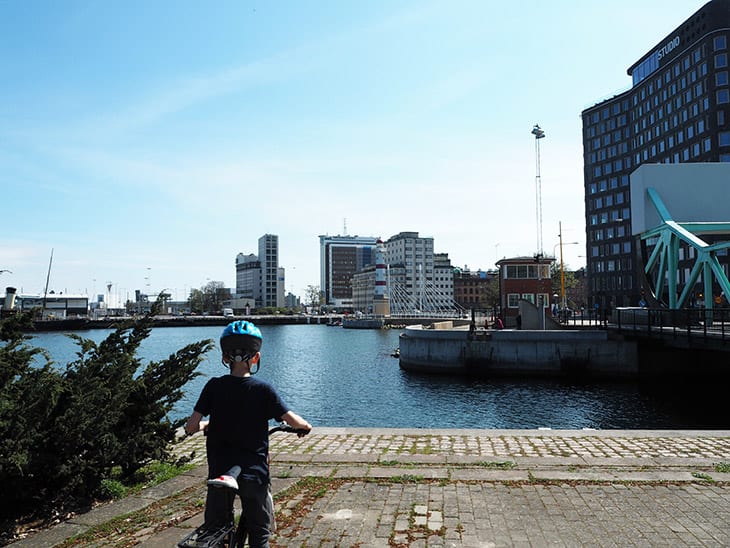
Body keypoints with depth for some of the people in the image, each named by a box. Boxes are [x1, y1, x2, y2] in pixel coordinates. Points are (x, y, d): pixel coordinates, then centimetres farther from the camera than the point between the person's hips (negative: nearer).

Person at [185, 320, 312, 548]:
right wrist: (306, 425, 12)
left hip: (219, 473, 2)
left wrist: (205, 424, 16)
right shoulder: (263, 389, -10)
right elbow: (292, 420, -10)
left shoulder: (214, 386, -6)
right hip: (254, 474, -1)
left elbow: (191, 426, -6)